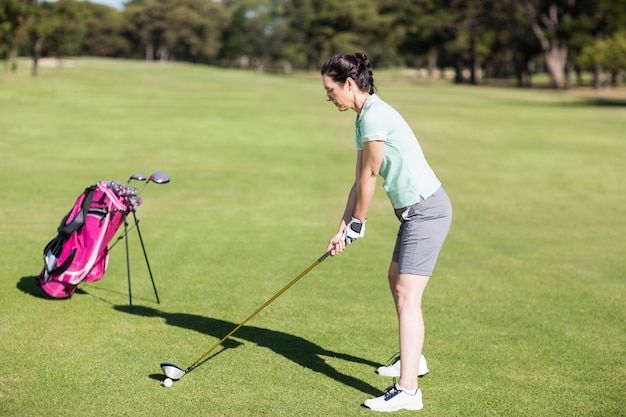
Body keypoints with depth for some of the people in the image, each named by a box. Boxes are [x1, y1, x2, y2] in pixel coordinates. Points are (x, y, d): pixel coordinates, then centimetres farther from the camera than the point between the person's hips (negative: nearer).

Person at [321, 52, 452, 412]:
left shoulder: (375, 116, -19)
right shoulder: (365, 117, 12)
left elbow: (368, 179, -14)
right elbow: (360, 181, 12)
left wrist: (357, 226, -2)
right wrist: (343, 230, 7)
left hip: (426, 210, -11)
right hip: (415, 210, 11)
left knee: (407, 296, -14)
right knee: (397, 280, 24)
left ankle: (408, 390, -16)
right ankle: (412, 358, 41)